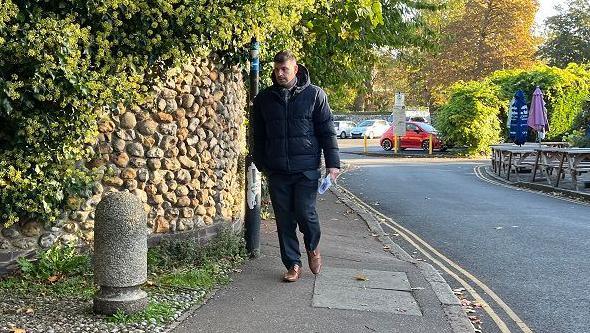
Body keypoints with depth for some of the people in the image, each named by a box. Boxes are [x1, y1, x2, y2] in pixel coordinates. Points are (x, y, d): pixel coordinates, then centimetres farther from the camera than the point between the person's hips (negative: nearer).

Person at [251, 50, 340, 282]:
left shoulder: (314, 94, 0)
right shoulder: (264, 98, 8)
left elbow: (327, 131, 0)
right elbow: (258, 135, 16)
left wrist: (332, 163, -6)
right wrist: (261, 164, 15)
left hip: (306, 169, -3)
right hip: (277, 171, 3)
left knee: (305, 213, -5)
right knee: (284, 220, 6)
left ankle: (312, 248, 26)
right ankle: (293, 264, 19)